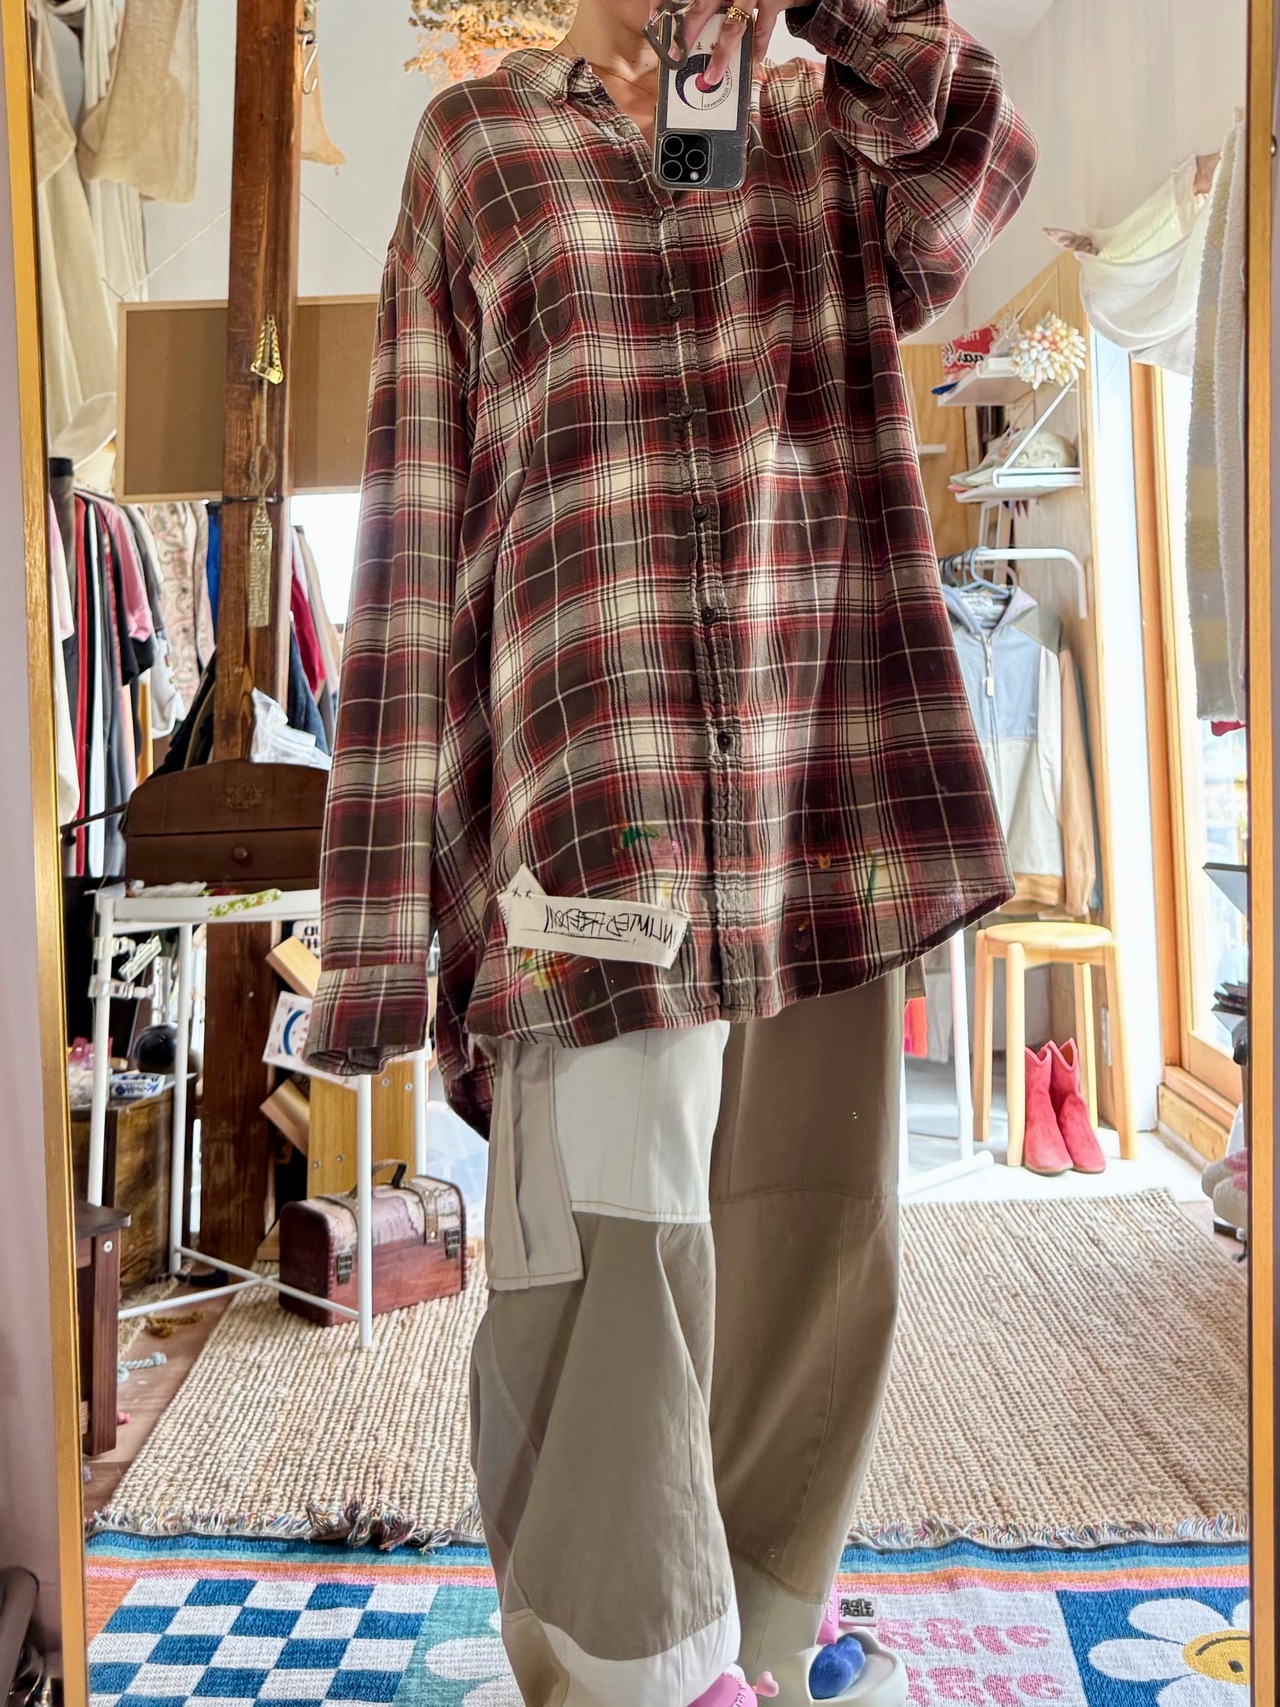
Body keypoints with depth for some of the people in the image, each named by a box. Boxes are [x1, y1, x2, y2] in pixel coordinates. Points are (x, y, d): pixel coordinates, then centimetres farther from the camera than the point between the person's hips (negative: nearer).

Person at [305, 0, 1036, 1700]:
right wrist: (381, 918, -1)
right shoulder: (478, 139, 14)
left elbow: (978, 168, -4)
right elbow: (417, 521, 5)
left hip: (825, 796, 4)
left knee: (818, 1238, 10)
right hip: (588, 779, -3)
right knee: (615, 1255, -5)